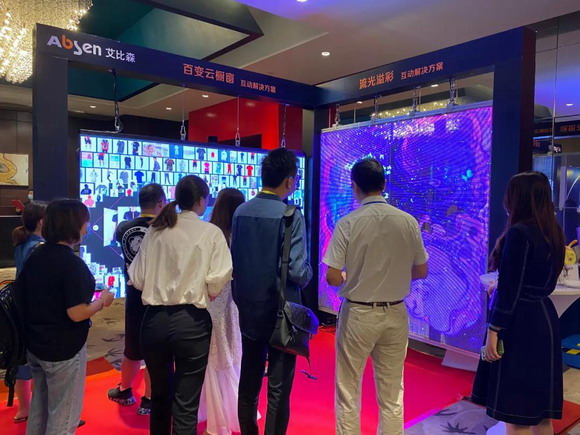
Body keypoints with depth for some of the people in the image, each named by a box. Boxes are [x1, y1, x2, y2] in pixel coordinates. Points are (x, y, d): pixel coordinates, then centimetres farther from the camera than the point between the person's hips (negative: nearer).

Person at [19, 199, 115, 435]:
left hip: (35, 345, 8)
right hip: (63, 349, -8)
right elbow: (77, 314, -26)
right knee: (63, 415, 9)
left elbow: (37, 297, 13)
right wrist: (102, 300, -10)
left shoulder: (35, 256, 2)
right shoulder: (72, 263, -23)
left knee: (39, 407, 25)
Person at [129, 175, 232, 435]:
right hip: (191, 321, -4)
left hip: (154, 319, 4)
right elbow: (217, 281, -13)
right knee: (186, 404, 6)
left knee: (159, 394, 24)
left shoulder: (155, 230, 3)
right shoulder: (211, 232, -6)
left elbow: (137, 278, 3)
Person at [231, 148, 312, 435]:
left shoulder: (240, 211, 0)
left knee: (248, 382, 20)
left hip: (248, 309, 6)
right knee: (279, 388, 8)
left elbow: (232, 260, 4)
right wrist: (308, 273, 1)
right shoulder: (290, 215, -17)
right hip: (280, 311, -6)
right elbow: (298, 271, -21)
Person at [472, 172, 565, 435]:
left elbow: (509, 289, -19)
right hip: (544, 319, 9)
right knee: (538, 407, 18)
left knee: (516, 410, 2)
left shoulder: (519, 233, -17)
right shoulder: (552, 233, 9)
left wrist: (493, 331, -15)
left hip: (518, 322, -9)